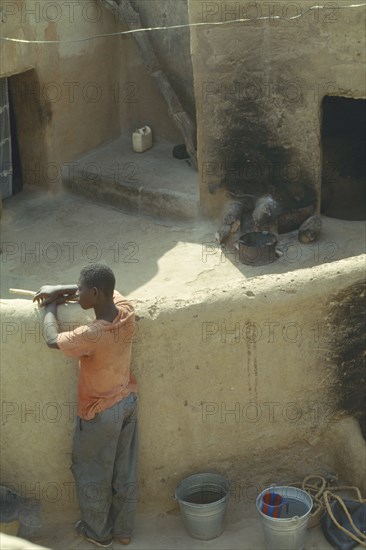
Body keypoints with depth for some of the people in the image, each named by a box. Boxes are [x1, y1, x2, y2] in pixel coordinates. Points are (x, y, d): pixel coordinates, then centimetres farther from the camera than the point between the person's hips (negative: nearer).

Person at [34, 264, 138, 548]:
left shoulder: (92, 335, -35)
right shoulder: (126, 309, -16)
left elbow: (53, 340, -16)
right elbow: (106, 290, 6)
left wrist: (50, 308, 2)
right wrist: (59, 289, 4)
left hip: (100, 413, -6)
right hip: (128, 402, 6)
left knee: (93, 475, 19)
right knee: (125, 472, 21)